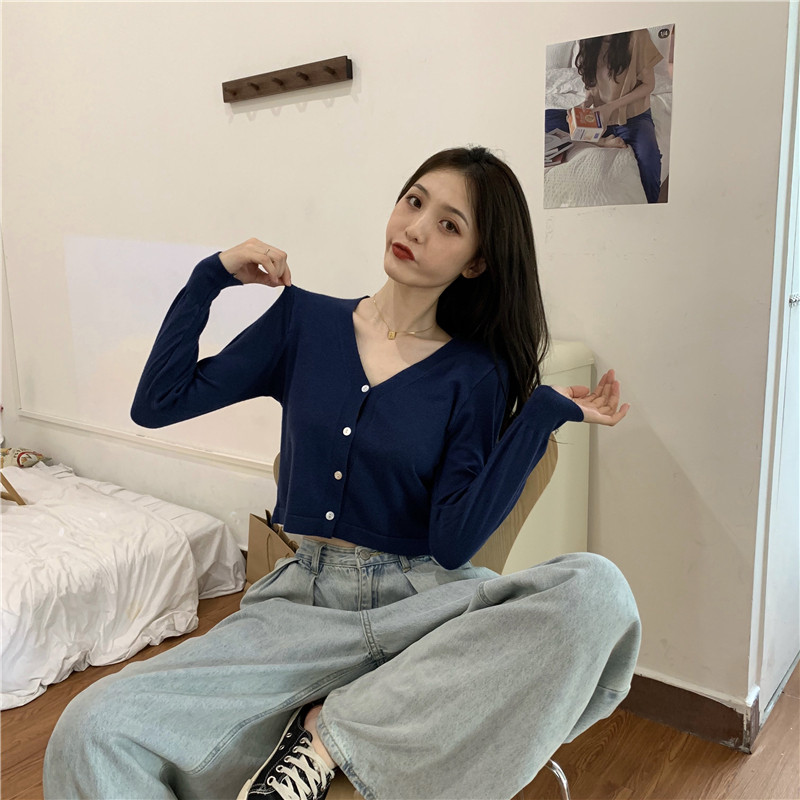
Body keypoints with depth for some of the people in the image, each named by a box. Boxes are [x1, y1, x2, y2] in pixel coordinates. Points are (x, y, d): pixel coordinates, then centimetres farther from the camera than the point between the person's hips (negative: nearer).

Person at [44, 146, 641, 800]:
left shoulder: (478, 374, -1)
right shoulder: (304, 319, 5)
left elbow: (453, 544, -10)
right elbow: (157, 403, 5)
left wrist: (543, 413, -12)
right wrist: (214, 275, 3)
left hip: (422, 600, 1)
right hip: (302, 599, 0)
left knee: (596, 588, -31)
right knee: (92, 731, -22)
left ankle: (329, 735, -21)